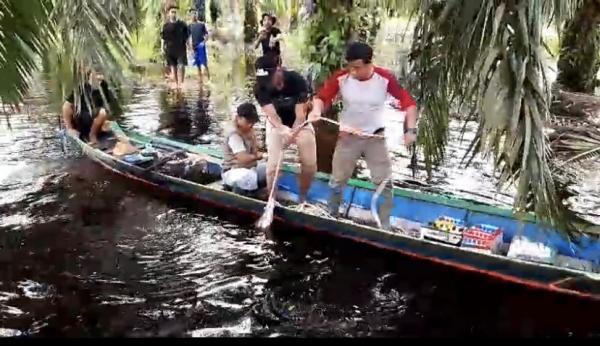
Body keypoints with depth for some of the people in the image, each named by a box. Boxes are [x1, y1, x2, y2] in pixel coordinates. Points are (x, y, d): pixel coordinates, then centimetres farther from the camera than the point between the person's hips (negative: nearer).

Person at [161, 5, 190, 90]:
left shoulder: (182, 24, 2)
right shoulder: (166, 25, 5)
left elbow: (187, 36, 7)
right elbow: (163, 37, 10)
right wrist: (162, 46, 0)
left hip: (181, 49, -2)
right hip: (170, 49, 2)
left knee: (181, 66, -12)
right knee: (173, 67, 4)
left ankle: (180, 84, -8)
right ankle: (175, 84, 12)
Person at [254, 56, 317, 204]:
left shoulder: (297, 81, -30)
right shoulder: (260, 88, -24)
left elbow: (300, 115, -29)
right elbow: (271, 114, -33)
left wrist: (291, 134, -43)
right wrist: (283, 130, -53)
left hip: (300, 124, 0)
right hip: (276, 125, 1)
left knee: (310, 163, -5)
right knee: (273, 164, -11)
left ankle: (302, 196, 18)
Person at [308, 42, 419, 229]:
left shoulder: (385, 78, -19)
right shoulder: (341, 78, -17)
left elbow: (408, 102, -16)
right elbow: (322, 97, -14)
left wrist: (411, 130, -27)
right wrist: (316, 110, -37)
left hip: (376, 137, 0)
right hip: (348, 136, 1)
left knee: (384, 183, 3)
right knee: (337, 181, 13)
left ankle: (384, 225, 19)